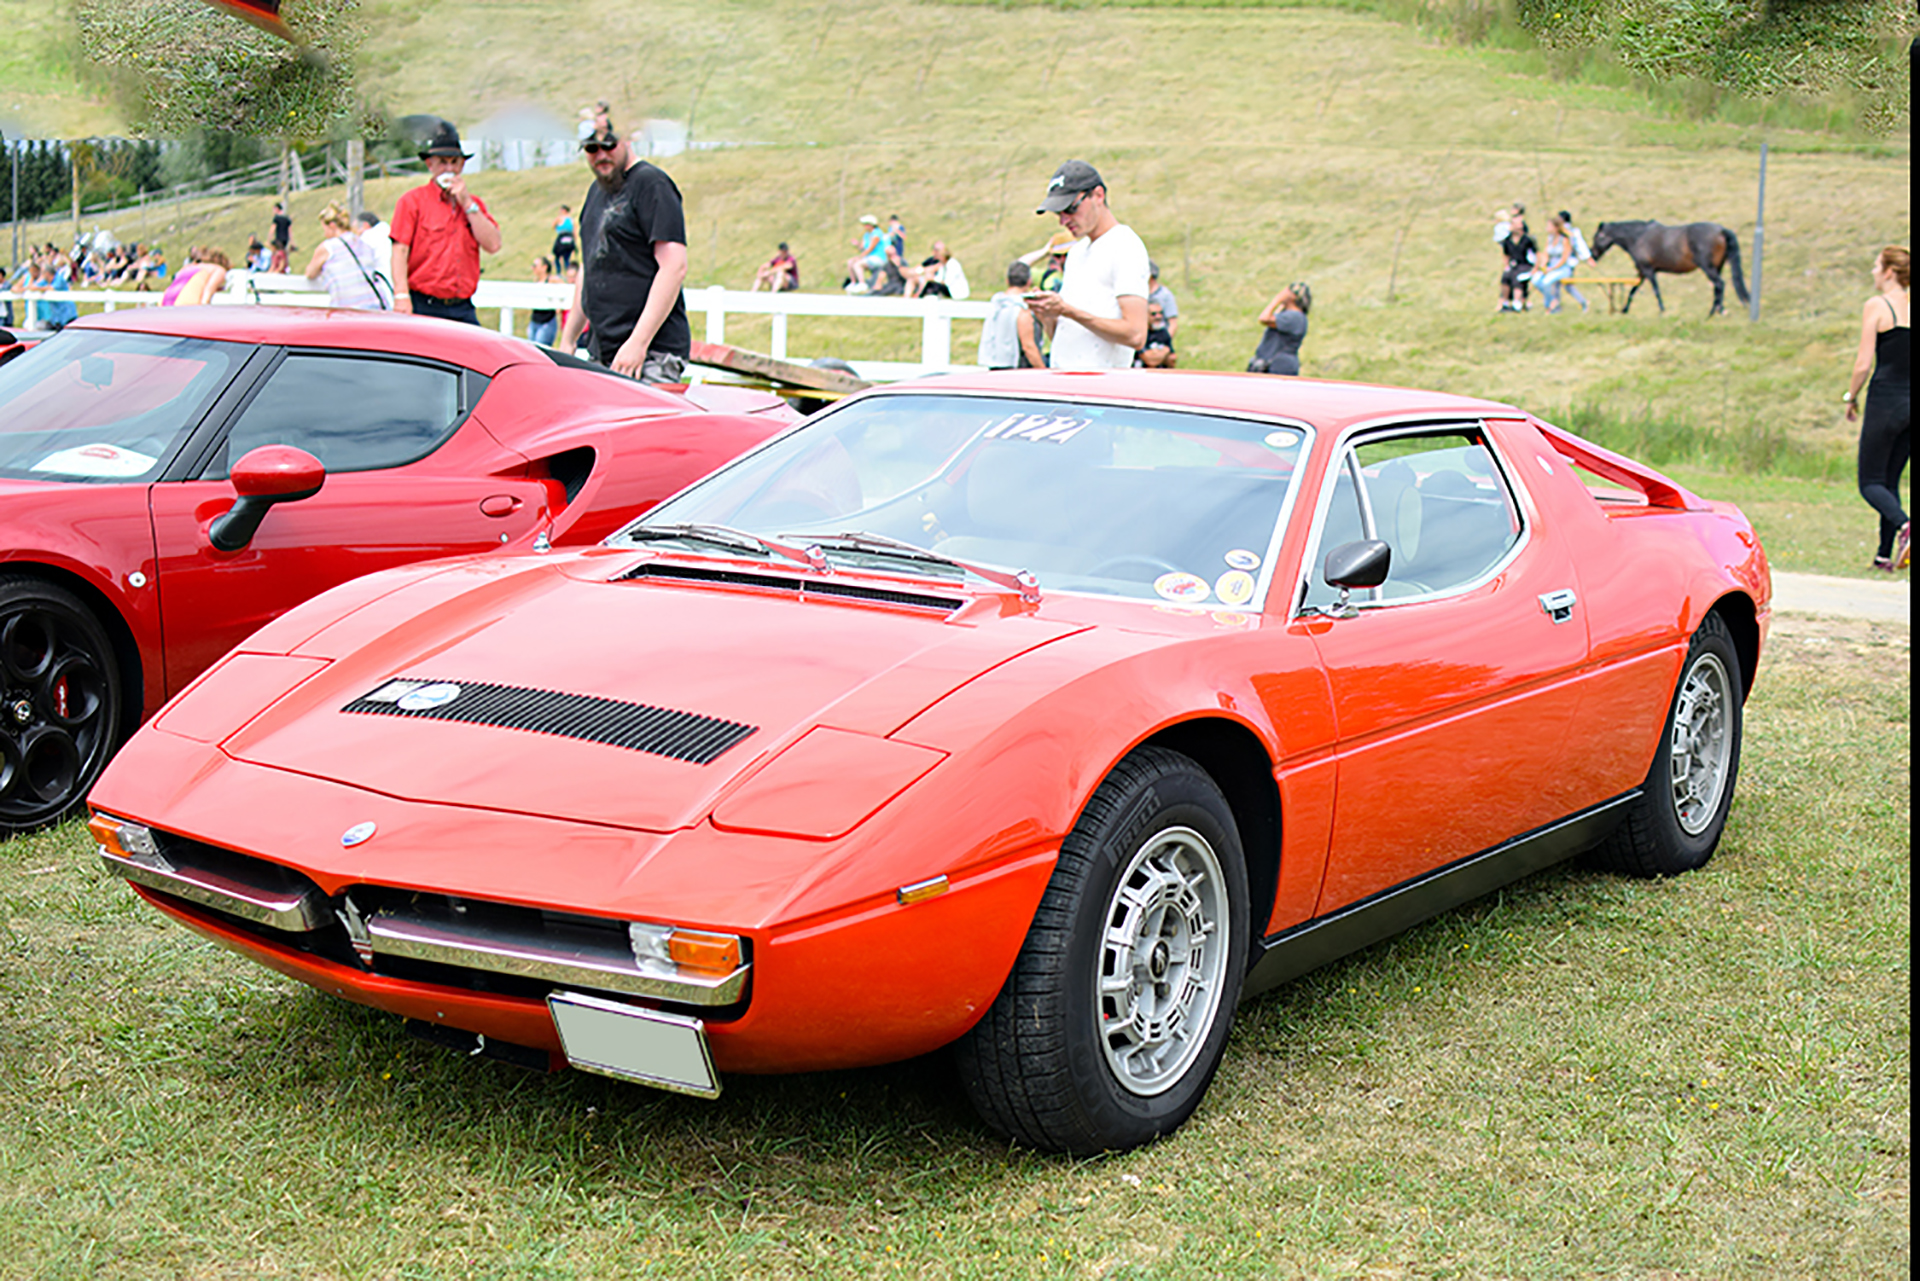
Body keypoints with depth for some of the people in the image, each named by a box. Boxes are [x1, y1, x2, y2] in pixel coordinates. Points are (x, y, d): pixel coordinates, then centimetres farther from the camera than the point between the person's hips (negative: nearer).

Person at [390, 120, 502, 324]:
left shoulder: (474, 203, 18)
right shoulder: (412, 201, 4)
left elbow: (493, 245, 4)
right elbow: (400, 250, -5)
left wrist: (466, 203, 0)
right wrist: (401, 295, -18)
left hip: (463, 309, 4)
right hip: (423, 307, -4)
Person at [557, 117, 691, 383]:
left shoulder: (650, 183, -8)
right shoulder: (597, 191, 20)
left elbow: (674, 267, -17)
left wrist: (638, 342, -21)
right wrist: (567, 340, 23)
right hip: (603, 354, 8)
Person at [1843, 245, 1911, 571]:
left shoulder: (1876, 306, -8)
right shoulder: (1912, 306, 8)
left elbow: (1864, 364, -11)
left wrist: (1851, 398, 4)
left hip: (1885, 401, -6)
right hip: (1910, 404, 6)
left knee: (1870, 482, 0)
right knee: (1890, 481, 16)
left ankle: (1904, 526, -28)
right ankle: (1884, 556, 13)